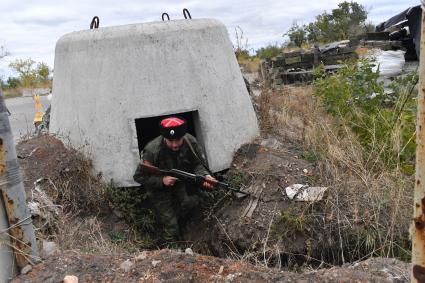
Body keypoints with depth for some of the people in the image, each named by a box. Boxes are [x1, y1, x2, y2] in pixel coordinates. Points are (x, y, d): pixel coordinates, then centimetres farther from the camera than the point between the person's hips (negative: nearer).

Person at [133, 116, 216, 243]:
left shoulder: (190, 142, -21)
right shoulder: (152, 151, -30)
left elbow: (198, 164, -9)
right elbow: (139, 176, -19)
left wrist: (204, 175, -31)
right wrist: (161, 180, -33)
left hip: (182, 181, 4)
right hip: (159, 187, -4)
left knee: (195, 198, -21)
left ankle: (177, 219, 7)